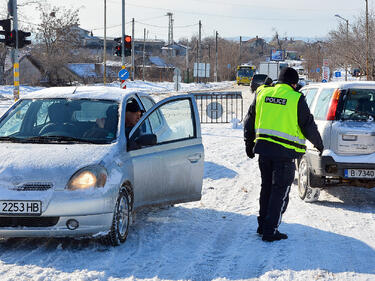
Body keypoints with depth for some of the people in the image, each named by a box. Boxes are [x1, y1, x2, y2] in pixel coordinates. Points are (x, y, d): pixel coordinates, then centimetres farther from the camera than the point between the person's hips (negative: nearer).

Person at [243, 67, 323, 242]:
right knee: (280, 191, 2)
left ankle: (263, 226, 26)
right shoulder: (296, 99, -8)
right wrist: (319, 144, 14)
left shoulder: (262, 94, 8)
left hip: (263, 148, 5)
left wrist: (249, 145, 26)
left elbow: (249, 122, 14)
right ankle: (270, 232, 1)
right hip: (285, 152, -5)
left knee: (266, 188, 19)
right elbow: (308, 126, -2)